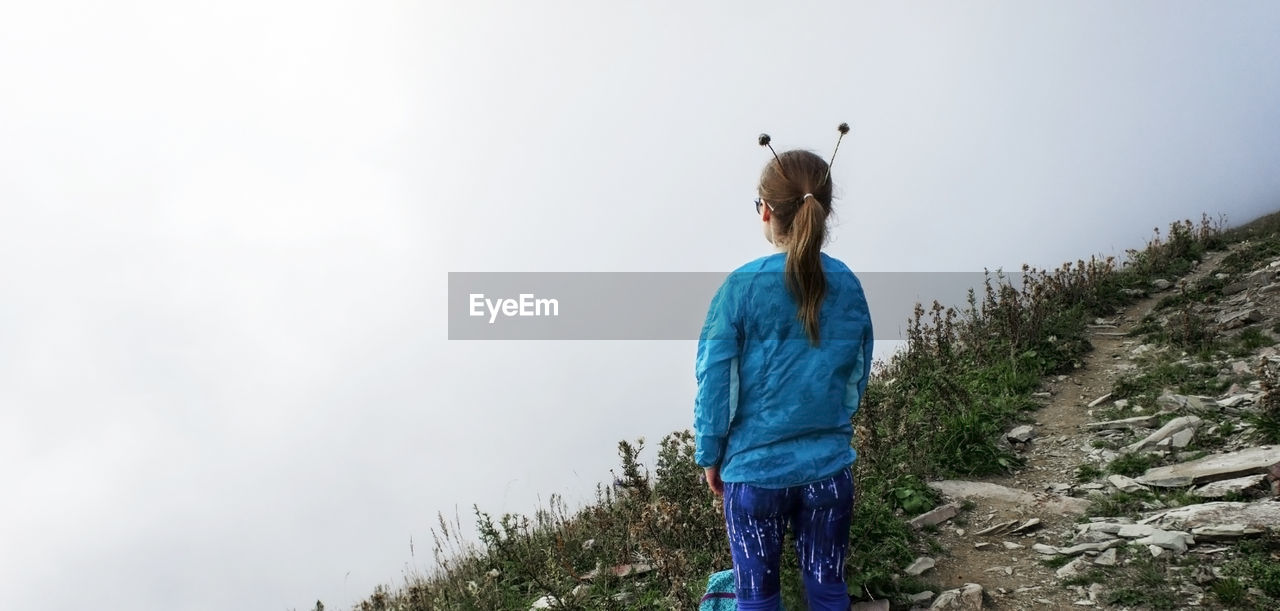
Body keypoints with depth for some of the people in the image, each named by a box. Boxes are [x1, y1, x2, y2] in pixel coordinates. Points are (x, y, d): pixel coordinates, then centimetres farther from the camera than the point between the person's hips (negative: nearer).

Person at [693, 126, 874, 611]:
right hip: (829, 466, 3)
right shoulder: (847, 286, -3)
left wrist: (709, 455, 3)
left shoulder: (742, 288, -15)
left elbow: (717, 384, -11)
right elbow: (856, 380, 7)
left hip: (756, 468, -3)